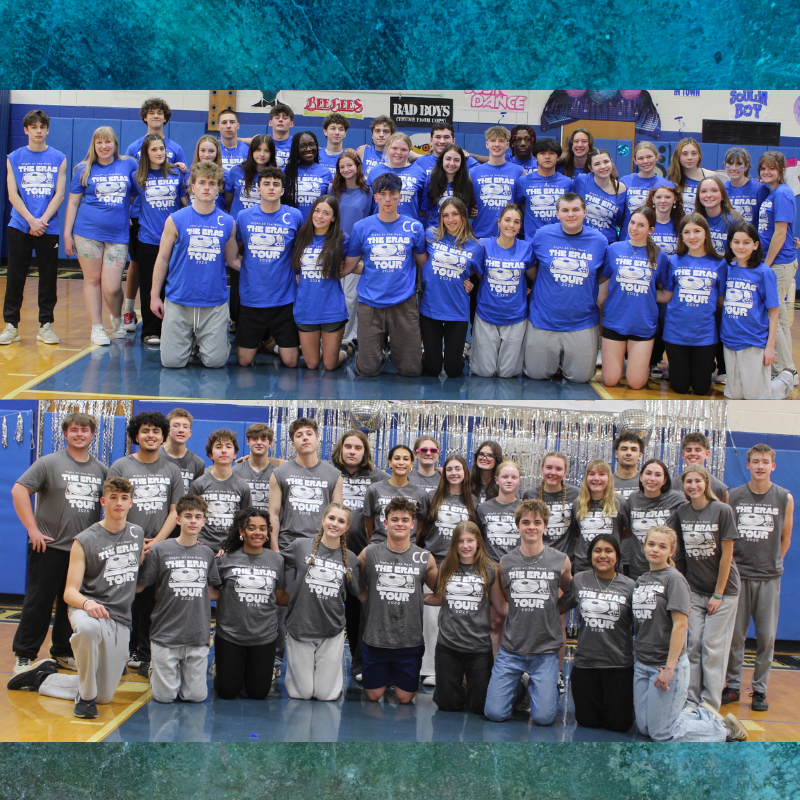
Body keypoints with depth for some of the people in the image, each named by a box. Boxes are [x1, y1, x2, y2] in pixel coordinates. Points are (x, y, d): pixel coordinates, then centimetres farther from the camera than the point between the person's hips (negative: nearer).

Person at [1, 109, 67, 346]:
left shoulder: (59, 159, 6)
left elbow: (59, 194, 1)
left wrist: (43, 220, -11)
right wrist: (31, 220, -11)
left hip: (48, 228, 0)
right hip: (19, 227, 0)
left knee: (48, 277, 1)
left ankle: (46, 325, 10)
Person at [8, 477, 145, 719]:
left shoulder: (137, 533, 11)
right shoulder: (85, 541, -5)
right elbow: (70, 592, -11)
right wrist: (87, 603, -30)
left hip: (121, 620, 5)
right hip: (87, 610, -5)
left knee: (104, 696, 3)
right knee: (89, 628, -44)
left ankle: (43, 678, 27)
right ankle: (85, 697, -22)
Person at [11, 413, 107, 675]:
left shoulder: (101, 470, 9)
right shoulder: (50, 463, -4)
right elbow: (19, 490, -8)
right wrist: (33, 529, -13)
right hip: (50, 547, -4)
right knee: (38, 603, 0)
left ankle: (63, 653, 23)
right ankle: (24, 656, 8)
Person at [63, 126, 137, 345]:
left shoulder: (129, 165, 8)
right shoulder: (84, 170, 6)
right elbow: (73, 203, 7)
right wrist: (67, 234, 3)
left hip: (118, 234, 0)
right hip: (88, 232, 0)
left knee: (111, 287, -5)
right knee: (92, 279, 3)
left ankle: (117, 319, 24)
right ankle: (96, 328, 13)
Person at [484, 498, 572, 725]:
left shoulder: (560, 561, -1)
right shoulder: (505, 562, 3)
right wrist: (493, 577, 6)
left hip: (546, 650, -1)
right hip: (511, 649, 1)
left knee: (543, 717, -11)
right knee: (495, 713, -7)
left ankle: (541, 686, 23)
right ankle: (518, 687, 26)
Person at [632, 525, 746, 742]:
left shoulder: (674, 579, -11)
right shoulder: (642, 580, 10)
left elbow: (680, 624, -18)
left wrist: (669, 668, -22)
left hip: (667, 664, -7)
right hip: (642, 664, 8)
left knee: (662, 733, -7)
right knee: (644, 727, 7)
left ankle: (725, 729, 9)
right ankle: (702, 715, 24)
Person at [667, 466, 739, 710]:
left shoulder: (722, 511, -12)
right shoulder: (681, 512, 1)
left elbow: (727, 554, -11)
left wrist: (718, 594, -10)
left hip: (723, 589, -4)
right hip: (694, 589, 4)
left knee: (713, 647, -4)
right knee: (694, 645, 3)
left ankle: (710, 706, 3)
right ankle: (691, 701, 9)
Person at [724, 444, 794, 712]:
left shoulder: (785, 499, 2)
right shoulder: (733, 497, 1)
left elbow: (785, 538, 11)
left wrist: (772, 563, 10)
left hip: (769, 578, 0)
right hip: (737, 576, 0)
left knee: (766, 636, 2)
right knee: (734, 635, 3)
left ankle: (760, 690, 12)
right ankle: (732, 687, 14)